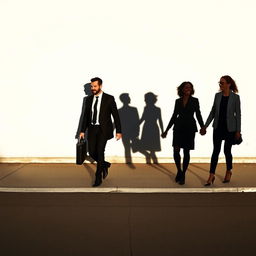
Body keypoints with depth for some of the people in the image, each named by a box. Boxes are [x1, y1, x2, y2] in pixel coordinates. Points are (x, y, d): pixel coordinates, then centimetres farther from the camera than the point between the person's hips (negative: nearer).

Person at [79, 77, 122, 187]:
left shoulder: (109, 98, -4)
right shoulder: (89, 99, 9)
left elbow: (116, 115, -3)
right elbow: (86, 116, 15)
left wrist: (118, 131, -7)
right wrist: (83, 130, 12)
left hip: (103, 129, -4)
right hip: (92, 129, 5)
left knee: (100, 151, -13)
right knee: (92, 152, 0)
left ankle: (98, 178, -2)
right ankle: (105, 165, 30)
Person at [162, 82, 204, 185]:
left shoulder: (195, 101, 2)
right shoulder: (178, 101, 8)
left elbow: (198, 115, 3)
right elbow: (174, 116, 12)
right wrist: (166, 130, 11)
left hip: (190, 128, -2)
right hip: (178, 127, 2)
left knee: (186, 151, 1)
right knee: (176, 151, -5)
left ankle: (183, 175, 13)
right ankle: (179, 171, 20)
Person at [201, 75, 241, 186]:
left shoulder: (235, 97, -6)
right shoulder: (217, 95, 4)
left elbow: (238, 114, -4)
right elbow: (213, 112, 9)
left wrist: (238, 130, -6)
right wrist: (205, 126, 8)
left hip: (230, 128, -3)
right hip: (218, 127, 3)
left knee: (227, 150, 7)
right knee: (216, 151, 0)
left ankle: (229, 172, 30)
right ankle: (211, 175, 2)